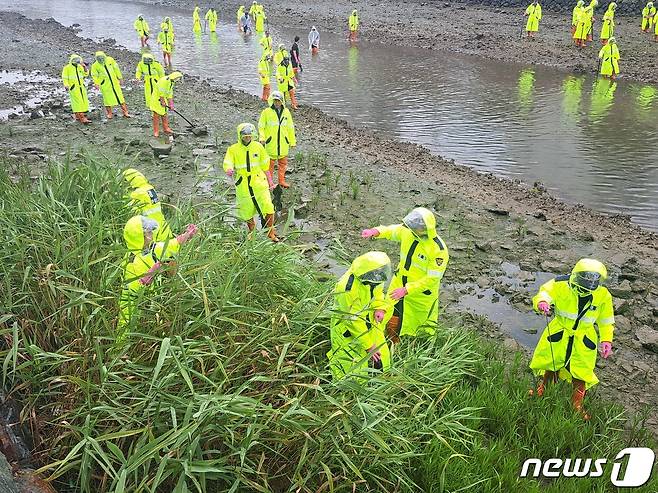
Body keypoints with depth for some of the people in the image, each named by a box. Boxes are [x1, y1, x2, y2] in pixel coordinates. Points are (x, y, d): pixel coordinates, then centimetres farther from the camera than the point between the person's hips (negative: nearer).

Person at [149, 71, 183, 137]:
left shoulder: (171, 82, 8)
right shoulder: (164, 80, -24)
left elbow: (170, 94, 10)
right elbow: (161, 93, -25)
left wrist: (171, 104, 6)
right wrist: (162, 102, -20)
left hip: (163, 99, 9)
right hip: (157, 99, -9)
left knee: (164, 114, 15)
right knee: (156, 115, -4)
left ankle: (166, 129, 26)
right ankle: (156, 132, 2)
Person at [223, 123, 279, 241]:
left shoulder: (258, 147, 3)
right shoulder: (233, 149, -1)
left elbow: (265, 165, 11)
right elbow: (227, 163, -13)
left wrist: (270, 181, 14)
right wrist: (229, 170, -37)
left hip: (259, 182, 0)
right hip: (243, 184, 0)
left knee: (268, 207, -7)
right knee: (247, 210, 9)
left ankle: (271, 232, 9)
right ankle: (251, 232, 34)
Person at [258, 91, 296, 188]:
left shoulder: (286, 112, 7)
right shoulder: (266, 112, -3)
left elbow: (290, 128, 12)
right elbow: (261, 126, -1)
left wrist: (292, 141, 12)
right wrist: (262, 138, -15)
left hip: (283, 143, 3)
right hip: (271, 143, -3)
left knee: (283, 162, 10)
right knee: (270, 163, 2)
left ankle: (282, 181, 21)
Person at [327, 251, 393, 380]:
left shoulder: (373, 278, -17)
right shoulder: (347, 289, -37)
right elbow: (353, 321, -29)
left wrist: (380, 308, -13)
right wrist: (368, 346, -22)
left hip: (370, 324, 7)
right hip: (349, 331, -7)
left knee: (381, 358, 17)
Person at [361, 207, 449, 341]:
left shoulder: (438, 250, -31)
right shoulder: (407, 231, -15)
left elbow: (432, 279, -26)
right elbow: (389, 231, 5)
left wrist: (406, 290, -30)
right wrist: (375, 232, -18)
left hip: (421, 294, -4)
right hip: (400, 284, 5)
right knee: (391, 324, 15)